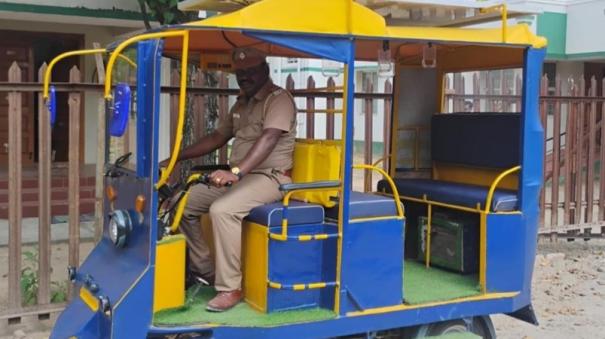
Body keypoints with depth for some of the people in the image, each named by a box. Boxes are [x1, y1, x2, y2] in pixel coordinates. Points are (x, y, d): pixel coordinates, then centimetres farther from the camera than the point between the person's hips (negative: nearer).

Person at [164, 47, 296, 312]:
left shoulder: (279, 99, -12)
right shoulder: (241, 103, 17)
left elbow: (268, 139, -28)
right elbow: (217, 137, 20)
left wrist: (236, 172, -42)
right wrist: (176, 158, 11)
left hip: (269, 177, -9)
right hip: (239, 176, 9)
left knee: (222, 210, -33)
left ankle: (229, 288, -23)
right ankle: (205, 269, 9)